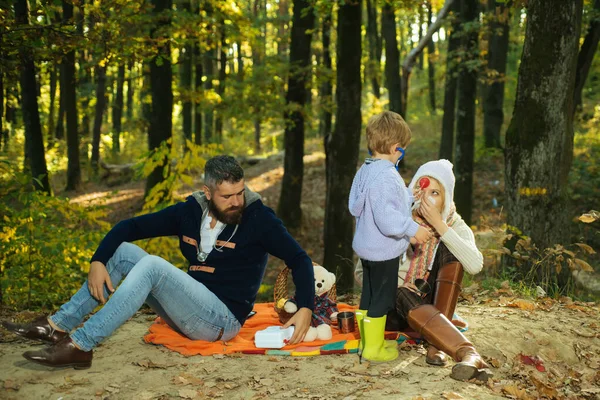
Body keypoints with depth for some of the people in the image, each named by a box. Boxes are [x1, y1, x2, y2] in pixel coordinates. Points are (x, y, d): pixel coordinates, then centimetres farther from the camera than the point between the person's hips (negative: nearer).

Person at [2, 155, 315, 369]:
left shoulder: (259, 218, -11)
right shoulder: (190, 212, 2)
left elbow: (299, 260, -11)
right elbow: (130, 227, 5)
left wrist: (305, 308, -25)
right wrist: (98, 261, -10)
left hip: (222, 319, -6)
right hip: (189, 312, 6)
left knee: (152, 265, -27)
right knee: (124, 251, -3)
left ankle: (79, 346, -30)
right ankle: (58, 326, -7)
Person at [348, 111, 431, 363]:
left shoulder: (365, 170, 5)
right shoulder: (386, 177, -25)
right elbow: (386, 217, -30)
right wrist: (413, 229, -21)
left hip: (366, 246, 9)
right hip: (384, 250, -9)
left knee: (368, 295, 19)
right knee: (382, 298, 3)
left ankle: (366, 341, 32)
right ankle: (374, 348, 13)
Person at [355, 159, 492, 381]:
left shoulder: (455, 226, -4)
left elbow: (475, 266, -26)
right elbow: (361, 272, -5)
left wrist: (440, 226, -28)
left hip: (431, 303, 2)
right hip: (392, 304, -2)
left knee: (450, 250, -21)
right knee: (406, 298, -37)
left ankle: (437, 345, -28)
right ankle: (469, 354, -54)